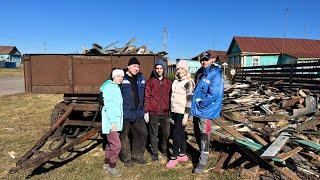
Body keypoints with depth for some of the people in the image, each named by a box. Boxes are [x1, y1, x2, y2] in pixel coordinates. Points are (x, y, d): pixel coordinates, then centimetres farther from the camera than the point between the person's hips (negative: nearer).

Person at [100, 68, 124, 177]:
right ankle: (112, 167, 7)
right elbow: (108, 105, -19)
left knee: (110, 143, 17)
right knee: (116, 145, -8)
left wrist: (117, 121, 16)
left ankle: (107, 164, 31)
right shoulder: (109, 87, -13)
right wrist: (113, 121, -21)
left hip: (116, 120, 9)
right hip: (111, 121, -9)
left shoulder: (117, 88, 14)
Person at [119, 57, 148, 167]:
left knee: (142, 133, 11)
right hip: (124, 113, -5)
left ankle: (137, 155, 29)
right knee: (124, 136, 7)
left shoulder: (141, 79, 9)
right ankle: (127, 158, 24)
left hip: (138, 114, 6)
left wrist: (144, 109, 14)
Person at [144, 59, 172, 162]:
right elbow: (147, 97, -1)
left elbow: (170, 97, 10)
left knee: (166, 132, 11)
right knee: (154, 134, 7)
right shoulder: (150, 81, 0)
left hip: (165, 112, 2)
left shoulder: (168, 82, 7)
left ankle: (165, 149, 37)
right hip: (153, 112, -2)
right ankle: (154, 153, 24)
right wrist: (146, 111, -5)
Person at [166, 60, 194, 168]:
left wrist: (186, 116, -17)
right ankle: (183, 155, 25)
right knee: (181, 133, 14)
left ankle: (174, 158, 7)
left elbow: (189, 100, -14)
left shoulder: (188, 83, -11)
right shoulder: (175, 81, 11)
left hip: (182, 112, -7)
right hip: (175, 111, 7)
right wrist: (172, 111, 17)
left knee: (176, 134, -5)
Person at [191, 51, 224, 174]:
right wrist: (195, 105, 9)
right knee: (199, 133, 19)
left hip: (206, 110, -8)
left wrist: (202, 103, -14)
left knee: (204, 136, -1)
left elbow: (214, 94, -21)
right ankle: (202, 152, 38)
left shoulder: (215, 74, -12)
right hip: (198, 109, 8)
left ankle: (203, 162, 9)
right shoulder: (203, 74, 14)